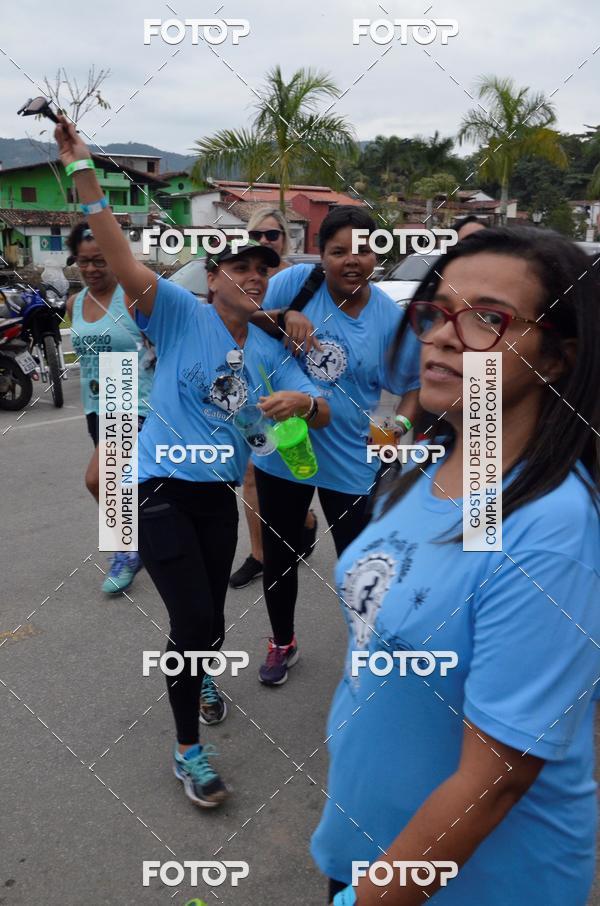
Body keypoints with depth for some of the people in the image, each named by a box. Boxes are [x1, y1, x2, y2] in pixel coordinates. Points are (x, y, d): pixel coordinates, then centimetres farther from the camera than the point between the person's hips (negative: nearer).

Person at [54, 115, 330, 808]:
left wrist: (301, 402, -21)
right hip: (161, 488, -5)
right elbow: (120, 259, -22)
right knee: (194, 617, -9)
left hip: (219, 494, 6)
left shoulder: (269, 352, 7)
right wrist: (83, 174, -32)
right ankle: (187, 750, 13)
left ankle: (197, 676, 53)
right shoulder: (180, 314, -8)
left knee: (211, 615, 17)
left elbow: (320, 414, 3)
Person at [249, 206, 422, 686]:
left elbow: (414, 386, 2)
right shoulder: (295, 281, -9)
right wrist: (283, 316, -20)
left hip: (350, 460, -1)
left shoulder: (392, 318, -7)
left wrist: (399, 424, -18)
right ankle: (283, 643, 44)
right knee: (279, 557, 18)